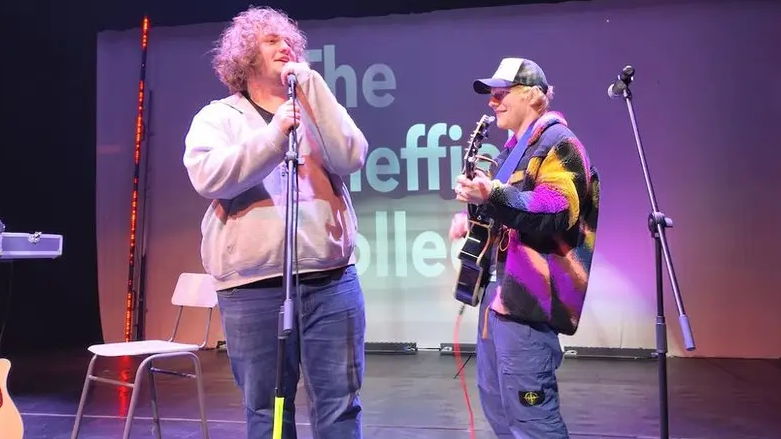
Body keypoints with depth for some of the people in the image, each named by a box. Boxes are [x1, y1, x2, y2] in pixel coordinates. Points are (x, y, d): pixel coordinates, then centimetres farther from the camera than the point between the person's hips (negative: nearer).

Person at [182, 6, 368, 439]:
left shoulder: (317, 108, 14)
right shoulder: (217, 117, 7)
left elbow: (350, 159, -5)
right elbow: (209, 178, -11)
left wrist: (312, 87, -7)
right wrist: (275, 134, -18)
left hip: (332, 282, 2)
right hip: (253, 289, -1)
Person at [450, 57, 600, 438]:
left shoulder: (559, 142, -8)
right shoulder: (514, 148, 21)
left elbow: (557, 214, -23)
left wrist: (492, 196, -35)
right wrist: (470, 212, 10)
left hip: (528, 292, -10)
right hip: (498, 286, 10)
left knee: (528, 407, -9)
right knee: (495, 399, 15)